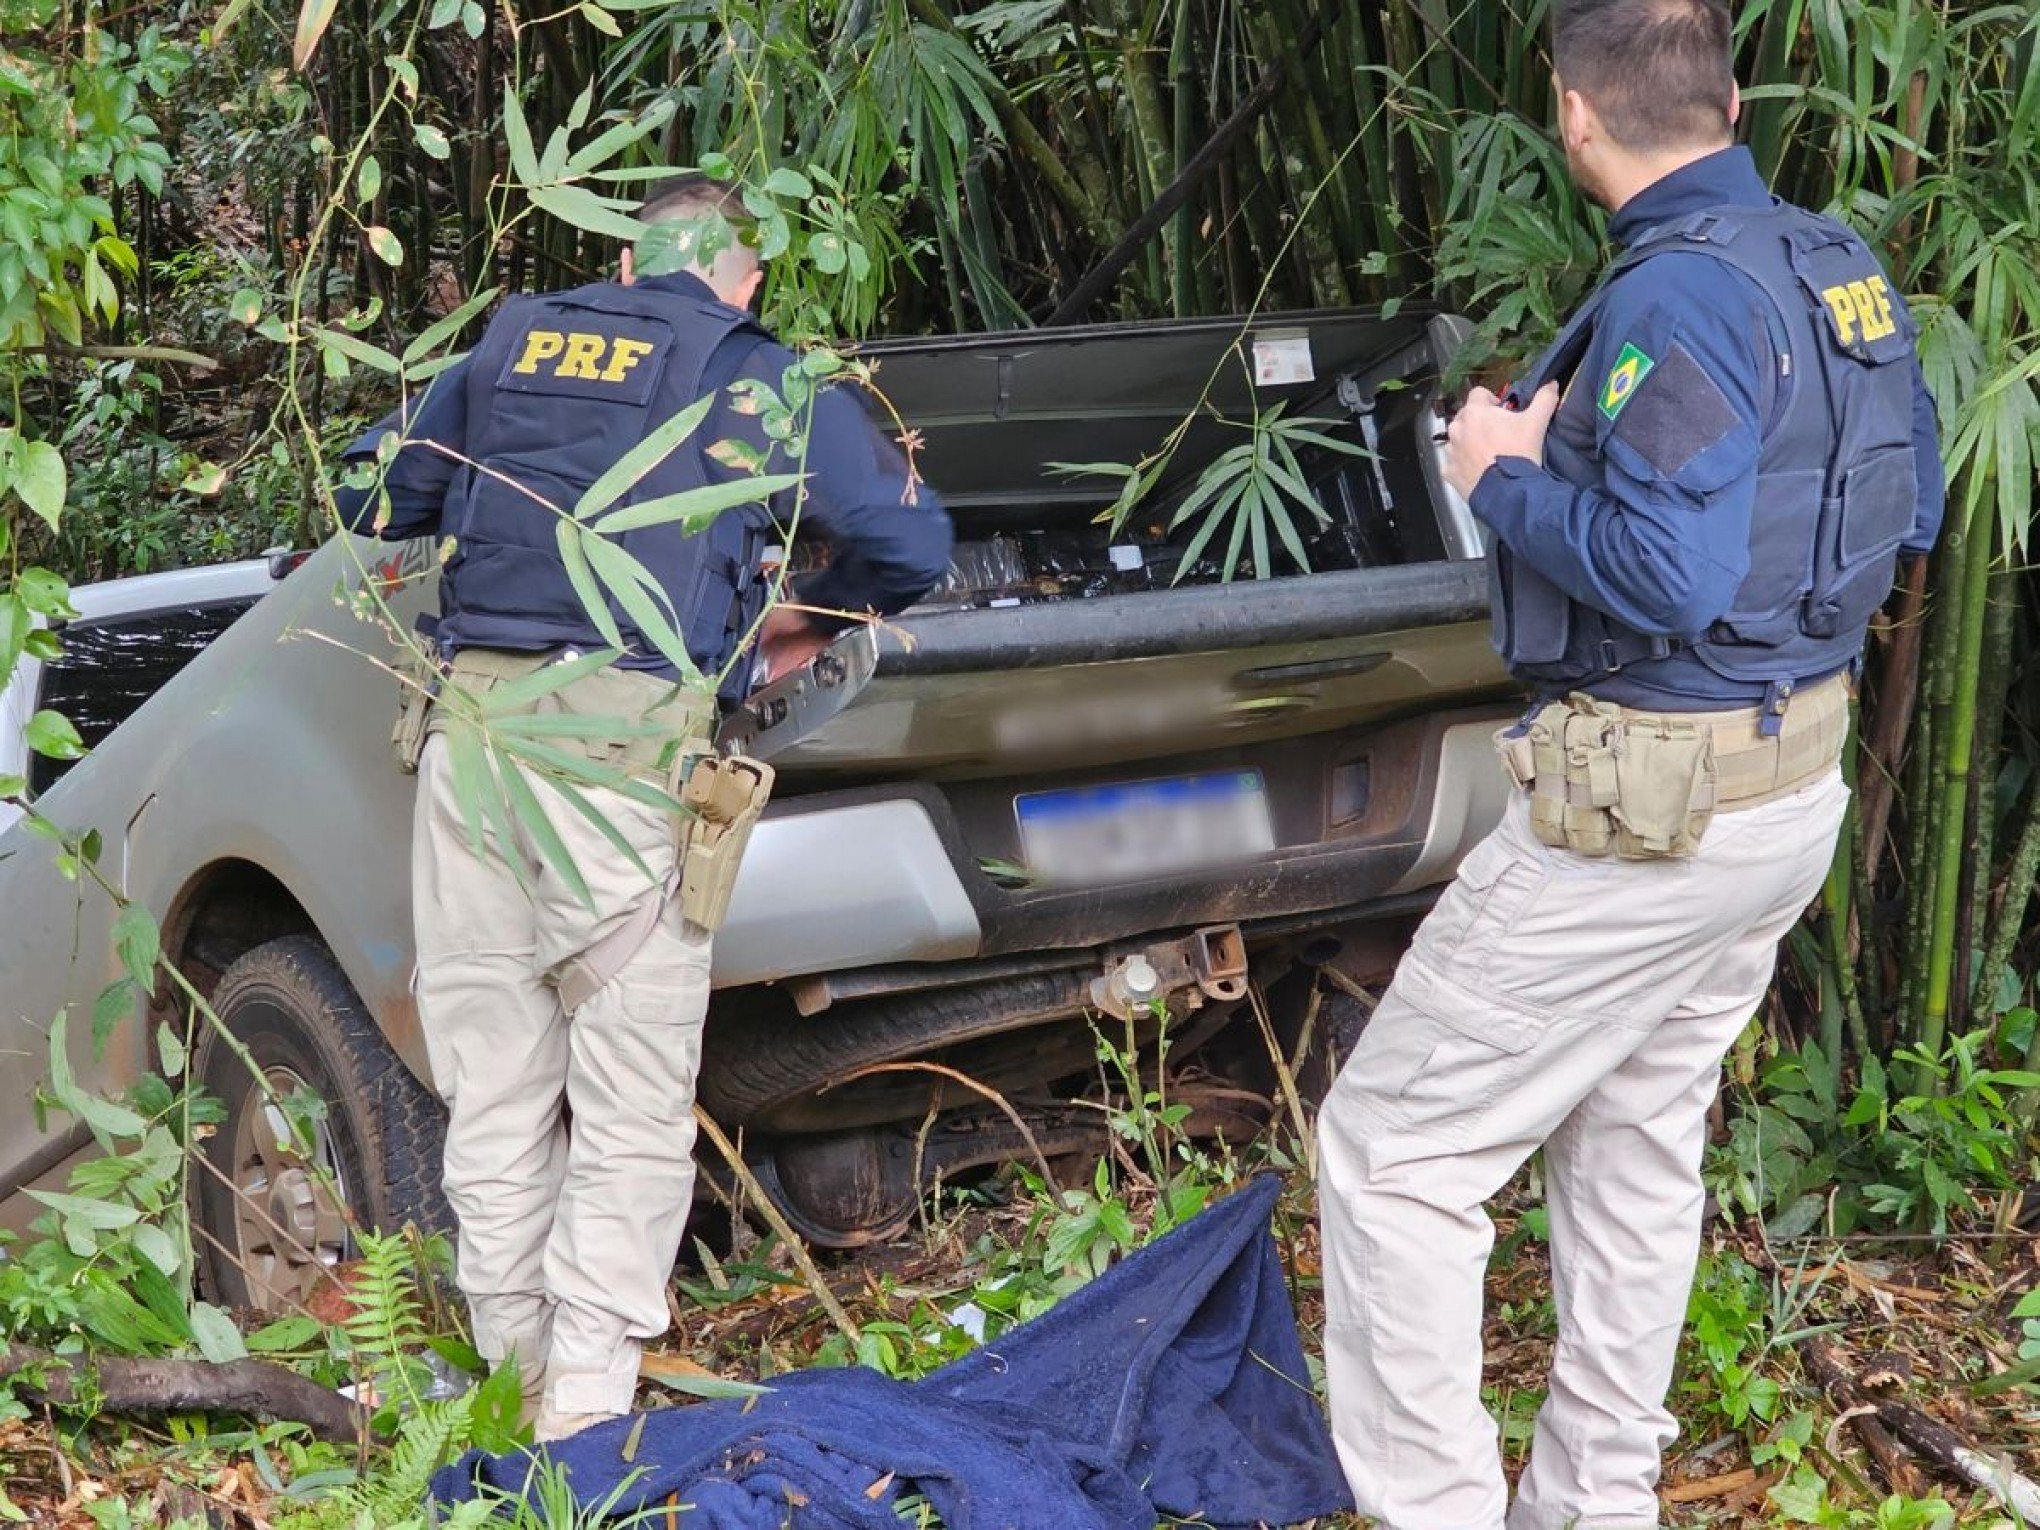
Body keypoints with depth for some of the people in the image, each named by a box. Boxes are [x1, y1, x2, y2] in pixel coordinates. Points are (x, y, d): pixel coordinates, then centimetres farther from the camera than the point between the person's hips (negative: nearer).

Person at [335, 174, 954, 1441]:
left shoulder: (509, 349, 19)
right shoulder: (759, 381, 8)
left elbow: (378, 501, 28)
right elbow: (914, 540, 7)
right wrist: (814, 621, 24)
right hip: (624, 733, -4)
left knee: (491, 1089, 14)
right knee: (632, 1106, 4)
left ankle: (517, 1366, 23)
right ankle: (586, 1402, 3)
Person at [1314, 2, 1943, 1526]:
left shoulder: (1679, 293, -23)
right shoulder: (1847, 272, 5)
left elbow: (1669, 572, -30)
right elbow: (1911, 511, 16)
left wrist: (1508, 478, -15)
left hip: (1650, 805, -10)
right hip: (1795, 783, 10)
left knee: (1394, 1156, 0)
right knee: (1637, 1143, 23)